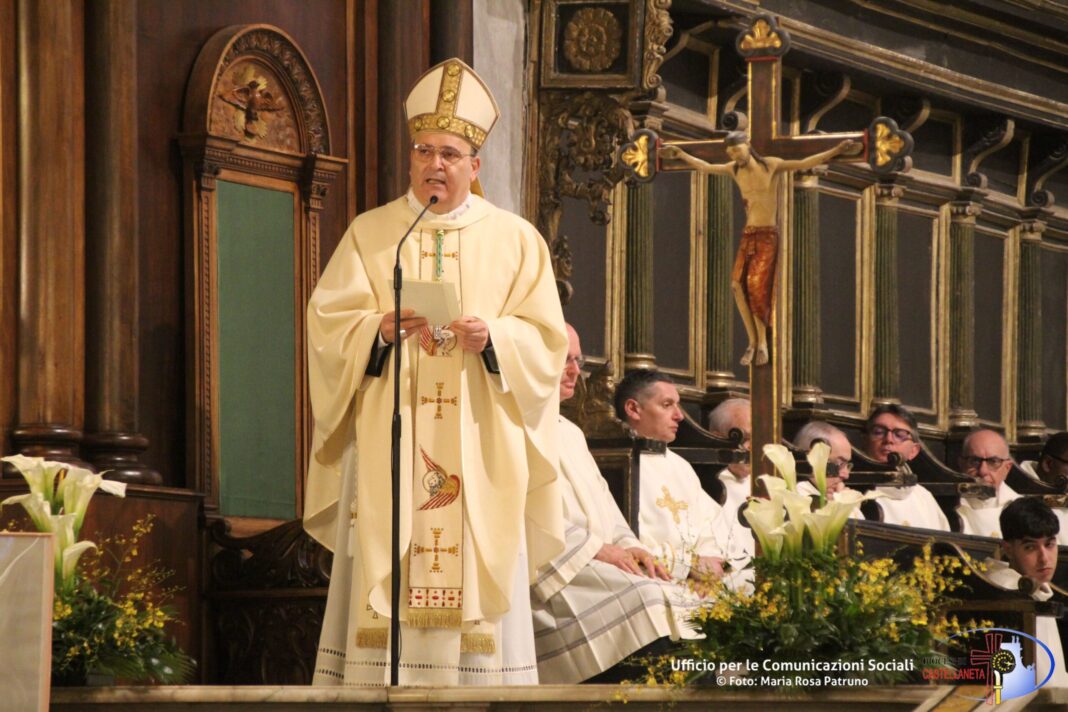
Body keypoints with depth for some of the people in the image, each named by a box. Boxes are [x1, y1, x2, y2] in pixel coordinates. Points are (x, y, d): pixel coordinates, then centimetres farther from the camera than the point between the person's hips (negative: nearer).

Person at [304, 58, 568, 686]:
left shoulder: (515, 240, 8)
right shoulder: (370, 234, 9)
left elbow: (545, 337, 4)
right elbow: (328, 325, 2)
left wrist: (491, 336, -15)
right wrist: (381, 329, -17)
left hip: (481, 447, 0)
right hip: (389, 445, 0)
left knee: (476, 587, -3)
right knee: (387, 590, -5)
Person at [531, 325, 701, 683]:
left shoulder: (570, 432, 28)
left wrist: (627, 546, 3)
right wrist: (594, 548, -17)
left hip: (598, 561, 9)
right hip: (554, 572, -9)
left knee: (686, 605, -14)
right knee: (647, 601, -31)